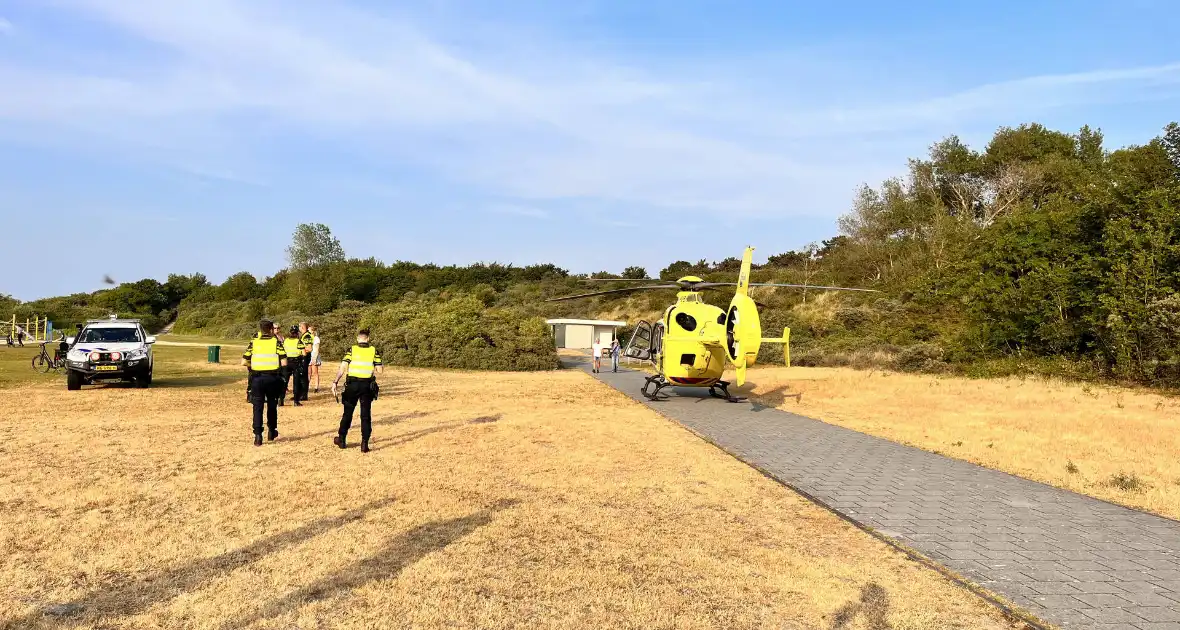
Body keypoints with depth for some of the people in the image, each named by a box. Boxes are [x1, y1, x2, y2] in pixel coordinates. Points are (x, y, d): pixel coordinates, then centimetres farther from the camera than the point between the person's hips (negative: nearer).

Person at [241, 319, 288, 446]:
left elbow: (244, 362, -3)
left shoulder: (254, 342, 2)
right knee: (272, 405, 18)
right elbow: (284, 363, -10)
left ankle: (258, 435, -1)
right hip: (272, 378, -1)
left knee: (258, 407, 6)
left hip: (257, 378, 1)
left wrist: (253, 365, 16)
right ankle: (271, 431, 29)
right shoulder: (276, 342, -3)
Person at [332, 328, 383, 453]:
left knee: (347, 413, 15)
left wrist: (335, 382, -10)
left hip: (352, 385, 0)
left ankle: (341, 439, 26)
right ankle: (364, 443, 3)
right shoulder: (374, 351, 0)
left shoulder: (351, 350, -1)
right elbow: (379, 370, -4)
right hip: (367, 385, 0)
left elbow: (342, 368, -11)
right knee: (366, 415, 6)